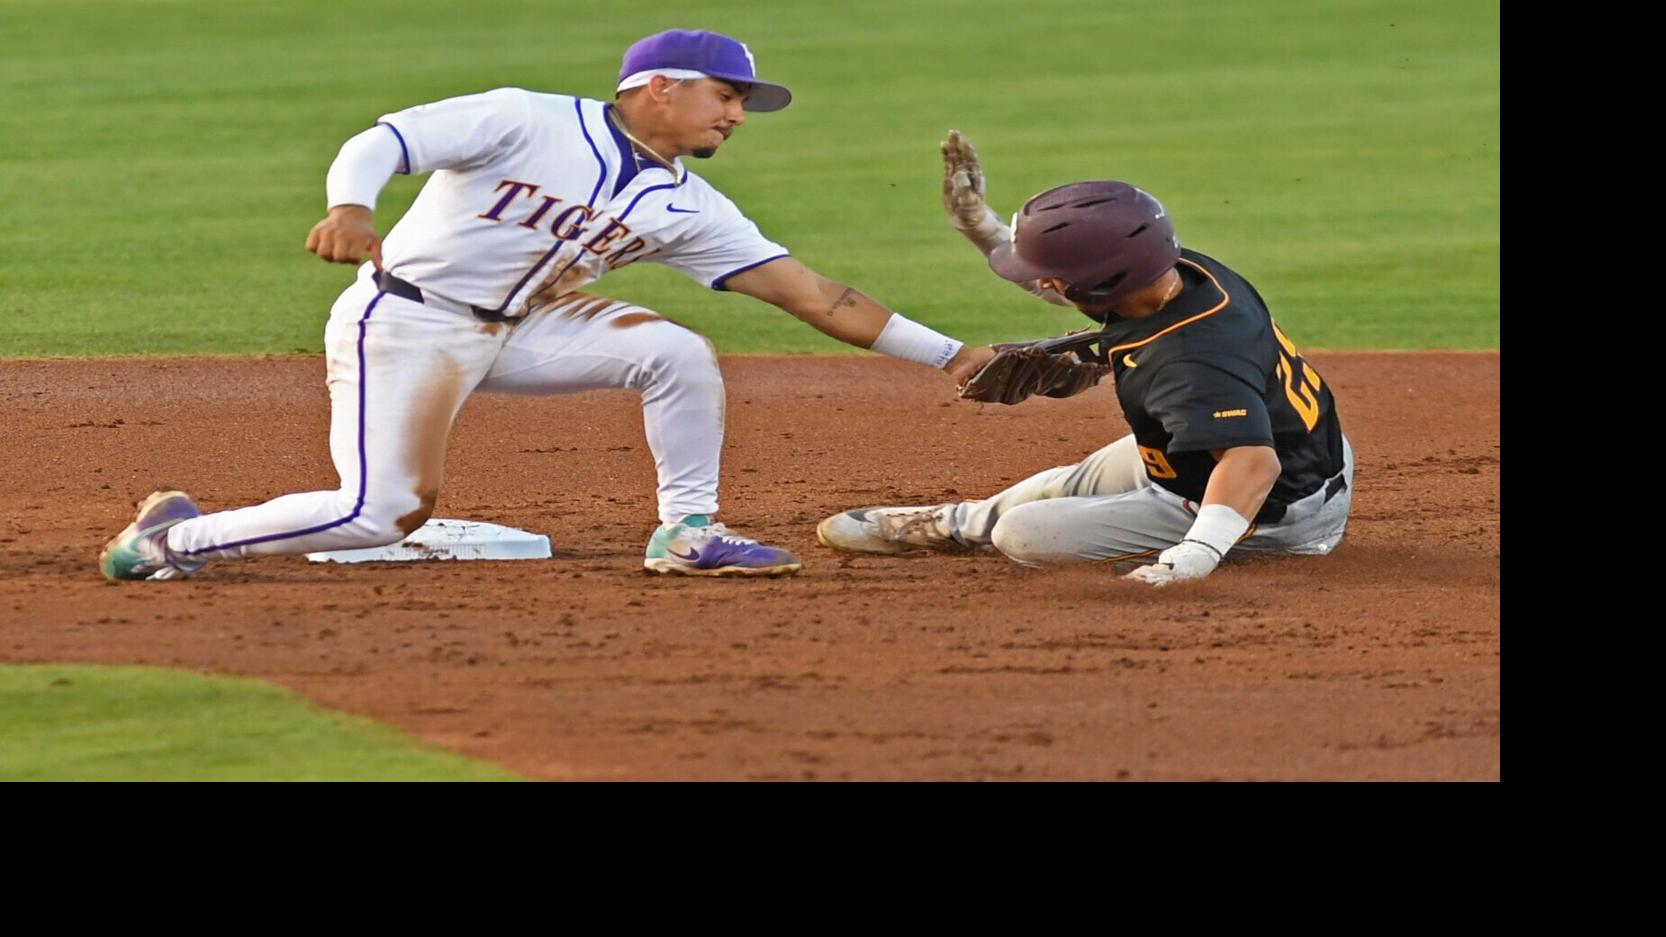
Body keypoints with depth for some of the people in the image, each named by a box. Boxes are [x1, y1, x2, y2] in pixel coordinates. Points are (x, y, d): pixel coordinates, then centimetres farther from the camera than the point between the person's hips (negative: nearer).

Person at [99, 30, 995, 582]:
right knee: (380, 513, -19)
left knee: (678, 354, -11)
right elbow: (383, 141, -21)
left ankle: (687, 535, 3)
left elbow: (811, 293, 1)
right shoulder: (527, 122, -14)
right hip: (403, 322, -6)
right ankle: (173, 535, 0)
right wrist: (351, 206, -44)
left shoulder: (686, 208, 2)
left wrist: (953, 356, -4)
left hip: (517, 330, 6)